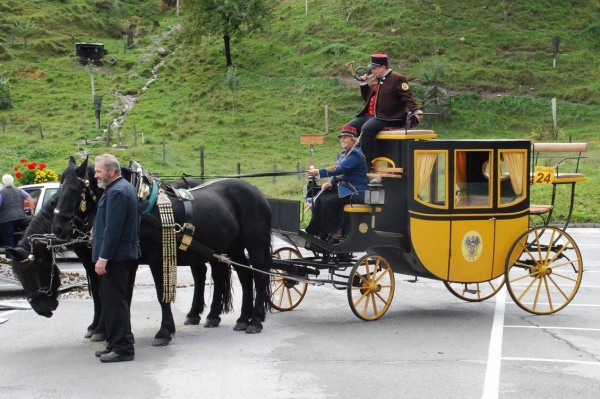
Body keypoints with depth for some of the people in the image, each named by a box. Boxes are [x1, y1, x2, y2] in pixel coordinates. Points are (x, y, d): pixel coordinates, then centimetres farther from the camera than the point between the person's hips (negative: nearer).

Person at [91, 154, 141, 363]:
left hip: (116, 256, -11)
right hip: (128, 253, 11)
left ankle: (123, 348, -4)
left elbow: (113, 229, -23)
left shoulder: (116, 192, -18)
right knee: (118, 302, 16)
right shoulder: (125, 187, 15)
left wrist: (103, 257, -22)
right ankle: (116, 344, 23)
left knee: (114, 303, -6)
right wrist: (97, 233, 27)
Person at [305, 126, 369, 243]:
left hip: (355, 192, -9)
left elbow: (340, 169, -25)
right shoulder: (342, 154, 17)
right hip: (341, 188, 9)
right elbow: (337, 174, 21)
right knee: (320, 199, -8)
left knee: (330, 201, -27)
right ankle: (316, 232, -8)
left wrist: (319, 172, -29)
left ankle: (334, 236, -20)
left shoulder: (356, 154, -13)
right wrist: (330, 183, 0)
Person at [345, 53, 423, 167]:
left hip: (388, 118, -9)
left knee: (366, 128, -33)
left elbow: (407, 98, -12)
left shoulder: (397, 79, -4)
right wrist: (364, 85, 13)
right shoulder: (376, 80, 20)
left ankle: (366, 164, -28)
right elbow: (367, 99, 28)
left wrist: (415, 111, -29)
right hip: (370, 115, 9)